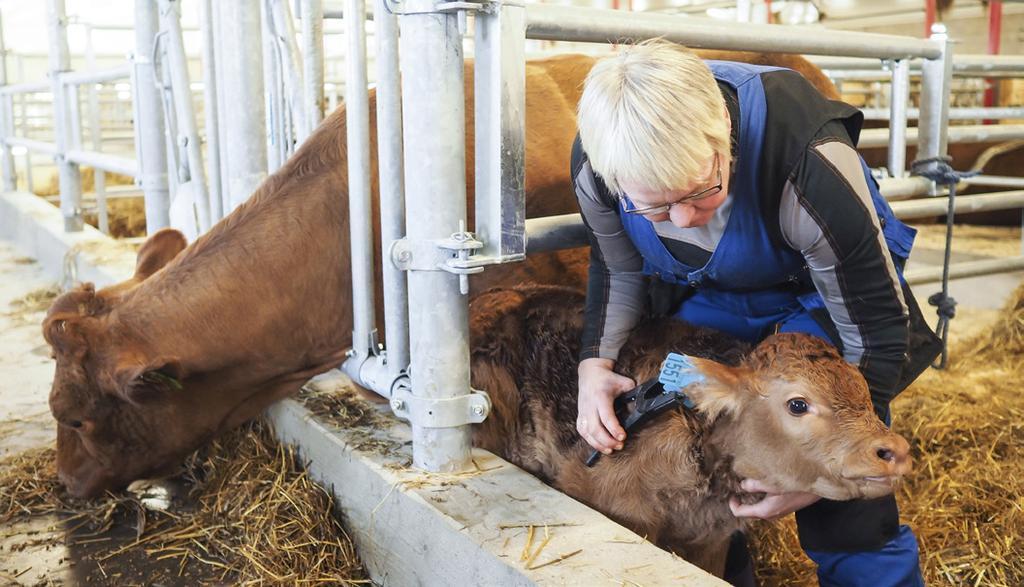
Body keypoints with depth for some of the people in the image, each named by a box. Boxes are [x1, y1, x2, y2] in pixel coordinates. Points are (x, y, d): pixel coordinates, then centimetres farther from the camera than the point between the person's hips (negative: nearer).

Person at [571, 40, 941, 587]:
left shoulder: (807, 161, -38)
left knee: (844, 512, -12)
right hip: (704, 295, 4)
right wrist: (595, 363, -18)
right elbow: (619, 272, -2)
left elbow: (877, 330, -24)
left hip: (819, 296, -3)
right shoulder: (595, 164, -25)